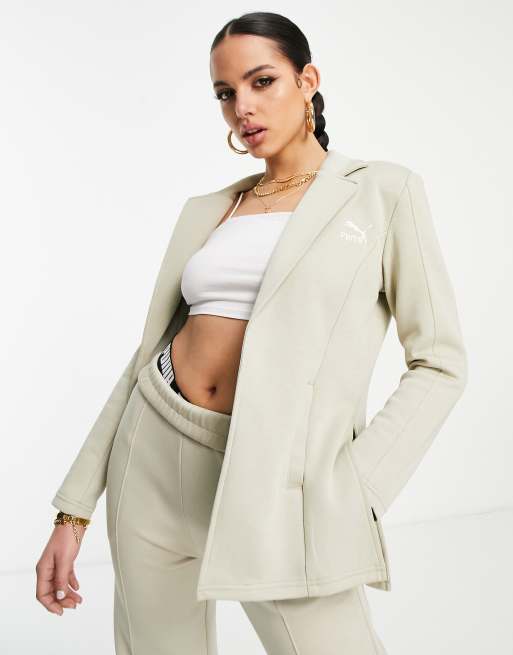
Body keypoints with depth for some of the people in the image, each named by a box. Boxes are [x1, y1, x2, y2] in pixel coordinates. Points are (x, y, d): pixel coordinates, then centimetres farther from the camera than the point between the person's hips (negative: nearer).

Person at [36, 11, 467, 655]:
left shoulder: (384, 191, 0)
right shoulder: (206, 211, 11)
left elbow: (439, 364, -1)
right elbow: (149, 351, 11)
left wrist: (352, 491, -12)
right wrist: (74, 510, 7)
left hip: (274, 478, -3)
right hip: (154, 455, 4)